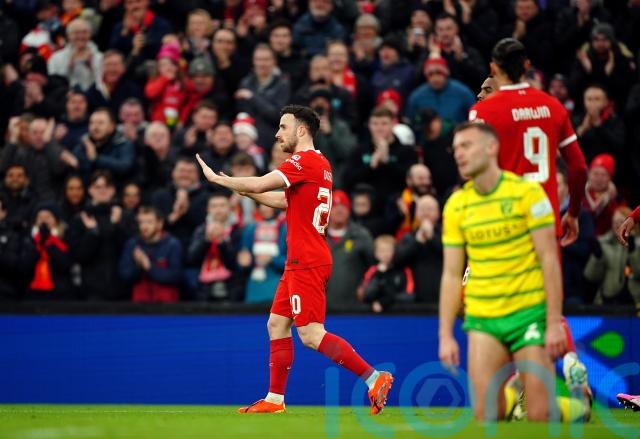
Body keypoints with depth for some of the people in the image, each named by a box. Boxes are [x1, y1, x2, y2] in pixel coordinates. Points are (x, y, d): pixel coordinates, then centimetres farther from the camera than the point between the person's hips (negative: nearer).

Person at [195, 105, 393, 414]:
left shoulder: (305, 160, -13)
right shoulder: (319, 163, 16)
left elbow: (259, 184, -19)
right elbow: (286, 200, 27)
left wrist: (216, 178, -6)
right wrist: (240, 189, 22)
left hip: (307, 263, -10)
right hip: (300, 262, 10)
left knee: (311, 334, -13)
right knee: (277, 324, 12)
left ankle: (374, 377, -15)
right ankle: (274, 399, 15)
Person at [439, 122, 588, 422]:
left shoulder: (527, 192, -7)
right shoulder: (456, 205, 4)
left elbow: (549, 259, -8)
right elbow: (452, 274, 7)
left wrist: (554, 323, -13)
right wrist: (445, 335, 2)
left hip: (529, 315, -3)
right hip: (482, 319, 3)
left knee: (540, 415, -7)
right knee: (486, 415, -7)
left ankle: (577, 408, 25)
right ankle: (511, 401, 25)